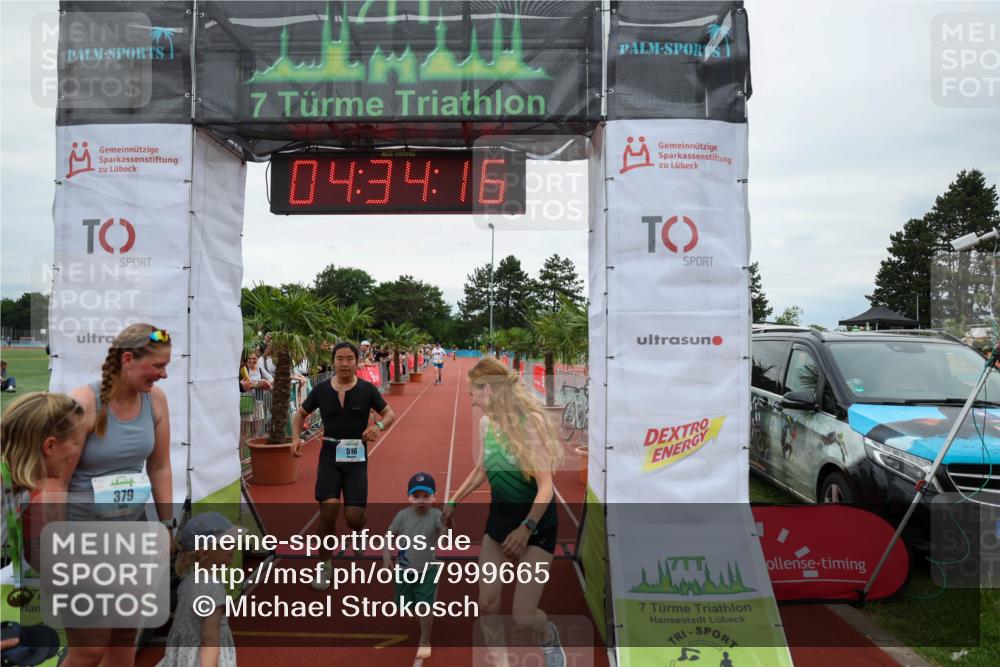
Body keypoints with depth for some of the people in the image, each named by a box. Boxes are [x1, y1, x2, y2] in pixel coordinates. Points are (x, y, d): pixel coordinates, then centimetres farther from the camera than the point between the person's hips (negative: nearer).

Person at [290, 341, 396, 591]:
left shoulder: (367, 389, -4)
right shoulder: (321, 389, 0)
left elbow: (389, 414, 4)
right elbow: (301, 414, 14)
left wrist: (379, 425, -19)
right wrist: (296, 437, -4)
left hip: (356, 458, -1)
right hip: (329, 457, 1)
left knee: (353, 518, -7)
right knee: (328, 509, -16)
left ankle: (361, 527, 35)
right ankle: (325, 565, 8)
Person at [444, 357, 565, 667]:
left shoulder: (530, 421, -23)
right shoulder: (486, 423, -3)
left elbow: (546, 486, -25)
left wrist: (526, 527, -37)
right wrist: (453, 501, 17)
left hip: (536, 522, -6)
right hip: (499, 516, 6)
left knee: (523, 614, -6)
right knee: (487, 604, 3)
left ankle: (549, 637, 28)